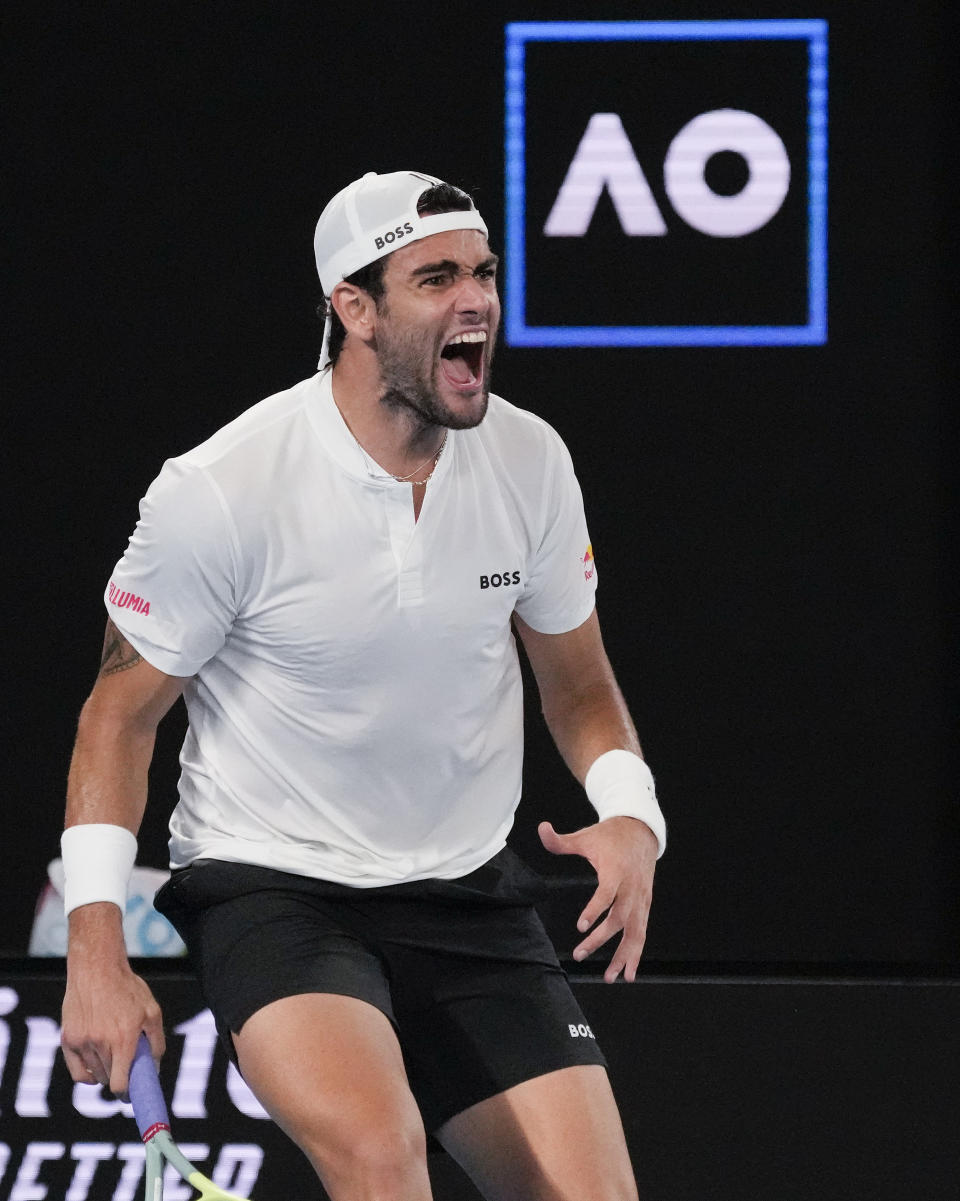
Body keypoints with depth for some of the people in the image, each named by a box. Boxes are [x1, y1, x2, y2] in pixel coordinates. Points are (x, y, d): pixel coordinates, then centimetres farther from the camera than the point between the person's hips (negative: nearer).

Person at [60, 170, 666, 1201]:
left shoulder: (530, 461, -2)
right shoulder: (220, 493, -16)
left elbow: (578, 686, 12)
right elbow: (121, 713, -5)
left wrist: (630, 817, -9)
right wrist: (96, 951, -12)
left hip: (467, 893, 5)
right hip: (269, 887, -5)